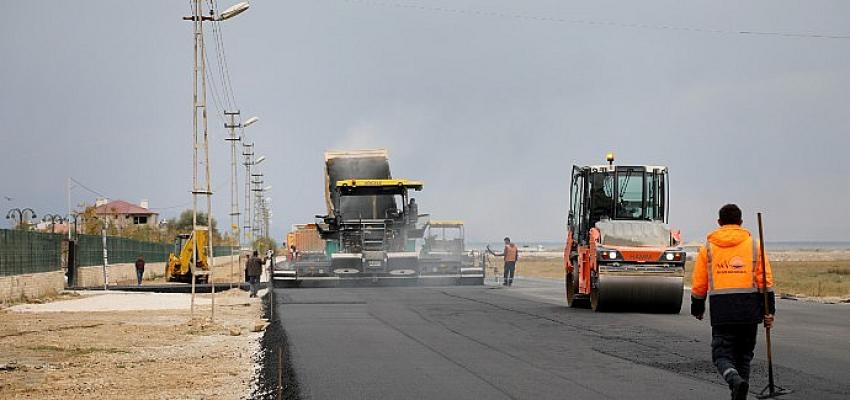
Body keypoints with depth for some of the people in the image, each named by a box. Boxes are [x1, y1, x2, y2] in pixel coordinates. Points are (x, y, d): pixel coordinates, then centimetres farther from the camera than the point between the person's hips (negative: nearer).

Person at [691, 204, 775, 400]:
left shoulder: (708, 247, 6)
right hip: (749, 308, 1)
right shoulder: (753, 245, 6)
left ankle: (735, 380, -28)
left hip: (721, 310, -1)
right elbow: (765, 281, 1)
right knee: (743, 354, 15)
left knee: (722, 354, 0)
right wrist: (768, 310, 4)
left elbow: (699, 283, 10)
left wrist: (697, 308, 24)